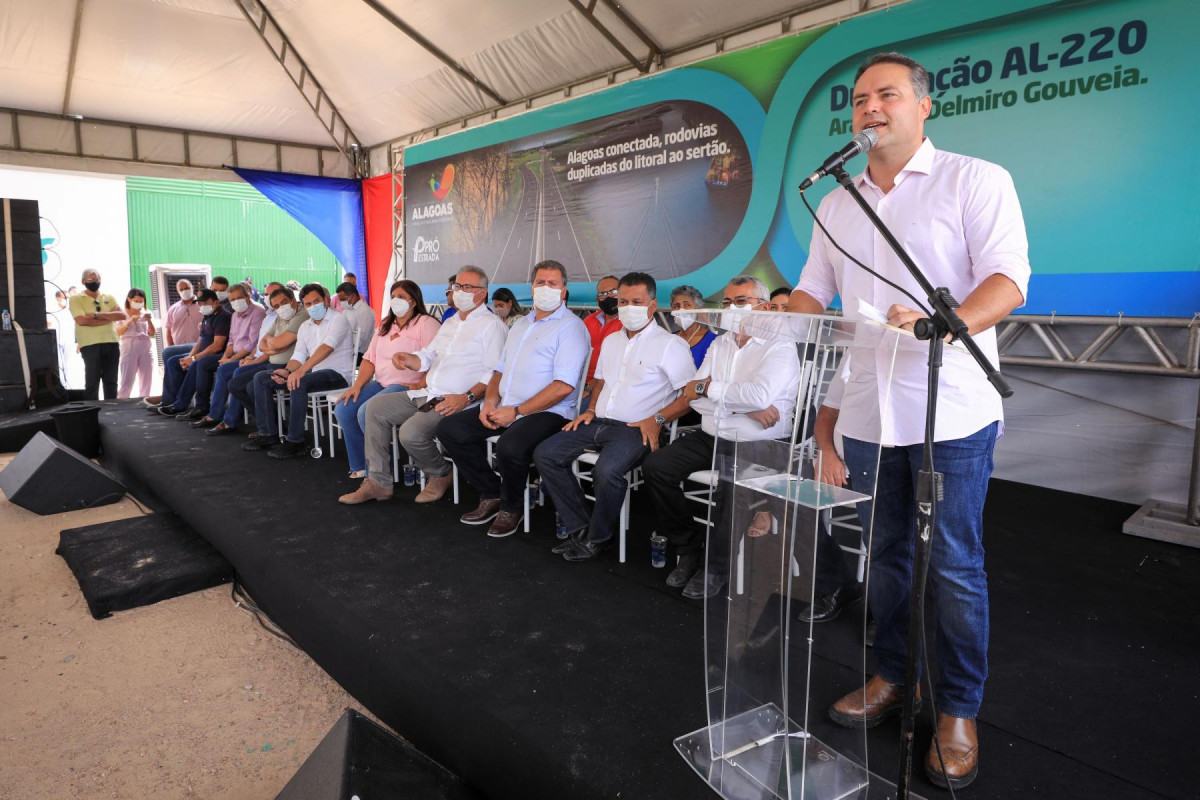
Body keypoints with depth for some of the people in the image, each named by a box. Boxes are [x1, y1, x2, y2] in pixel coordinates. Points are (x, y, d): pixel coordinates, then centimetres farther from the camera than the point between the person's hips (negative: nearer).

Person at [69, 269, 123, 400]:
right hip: (90, 345, -4)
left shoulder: (109, 298, 15)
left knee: (111, 382, 8)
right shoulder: (76, 299, 3)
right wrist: (109, 317, -8)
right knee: (92, 383, -2)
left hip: (111, 343, 4)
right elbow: (82, 320, -12)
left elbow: (122, 315, 0)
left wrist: (98, 315, -11)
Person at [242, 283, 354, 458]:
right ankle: (267, 434, 3)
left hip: (337, 373, -8)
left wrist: (301, 371, -35)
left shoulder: (338, 319, -8)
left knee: (299, 383, -37)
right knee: (261, 378, 2)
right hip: (314, 372, 8)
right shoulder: (305, 327, 16)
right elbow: (299, 356, 11)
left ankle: (295, 442, -27)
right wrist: (287, 371, -13)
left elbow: (327, 347, -25)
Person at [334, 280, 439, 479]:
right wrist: (357, 386, 2)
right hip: (380, 384, 8)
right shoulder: (385, 325, 21)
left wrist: (419, 387, -26)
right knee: (343, 409, -10)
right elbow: (370, 358, 16)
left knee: (366, 412, -27)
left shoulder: (426, 323, -5)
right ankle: (359, 467, 2)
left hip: (407, 386, -8)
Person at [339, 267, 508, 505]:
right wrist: (407, 358, 2)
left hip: (455, 402, -9)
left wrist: (467, 398, -26)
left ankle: (441, 475, 3)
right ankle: (378, 482, 3)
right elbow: (427, 356, 25)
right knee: (375, 406, 1)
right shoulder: (450, 322, 22)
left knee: (411, 432, -28)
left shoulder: (491, 325, -7)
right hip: (427, 395, 9)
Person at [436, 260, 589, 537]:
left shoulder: (570, 327, -6)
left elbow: (564, 387, -17)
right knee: (449, 428, -4)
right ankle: (492, 495, 8)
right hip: (504, 409, 8)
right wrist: (490, 401, 3)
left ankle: (511, 507, -3)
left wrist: (516, 411, -17)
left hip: (547, 412, -8)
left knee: (510, 446, -35)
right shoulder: (520, 324, 21)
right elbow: (501, 369, 24)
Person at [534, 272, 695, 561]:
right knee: (544, 454, -6)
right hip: (599, 422, 8)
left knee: (607, 470, -35)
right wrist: (590, 410, 13)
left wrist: (657, 419, -19)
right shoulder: (611, 341, 20)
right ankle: (580, 528, -2)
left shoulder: (670, 345, -3)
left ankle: (597, 538, -8)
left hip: (636, 429, -7)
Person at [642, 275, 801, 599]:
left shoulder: (780, 348, -4)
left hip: (755, 446, -6)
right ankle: (689, 549, 3)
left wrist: (708, 387, -9)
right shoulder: (719, 344, 16)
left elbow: (760, 395, -23)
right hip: (710, 438, 6)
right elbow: (694, 397, 4)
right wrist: (745, 406, -10)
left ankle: (714, 564, -7)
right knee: (655, 466, -13)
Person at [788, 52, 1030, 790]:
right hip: (868, 414, 5)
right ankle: (893, 677, 32)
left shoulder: (976, 181, -2)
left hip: (951, 414, -5)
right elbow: (813, 293, 16)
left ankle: (959, 711, 20)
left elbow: (1008, 280, -12)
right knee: (884, 556, 15)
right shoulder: (836, 205, 15)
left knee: (955, 567, 2)